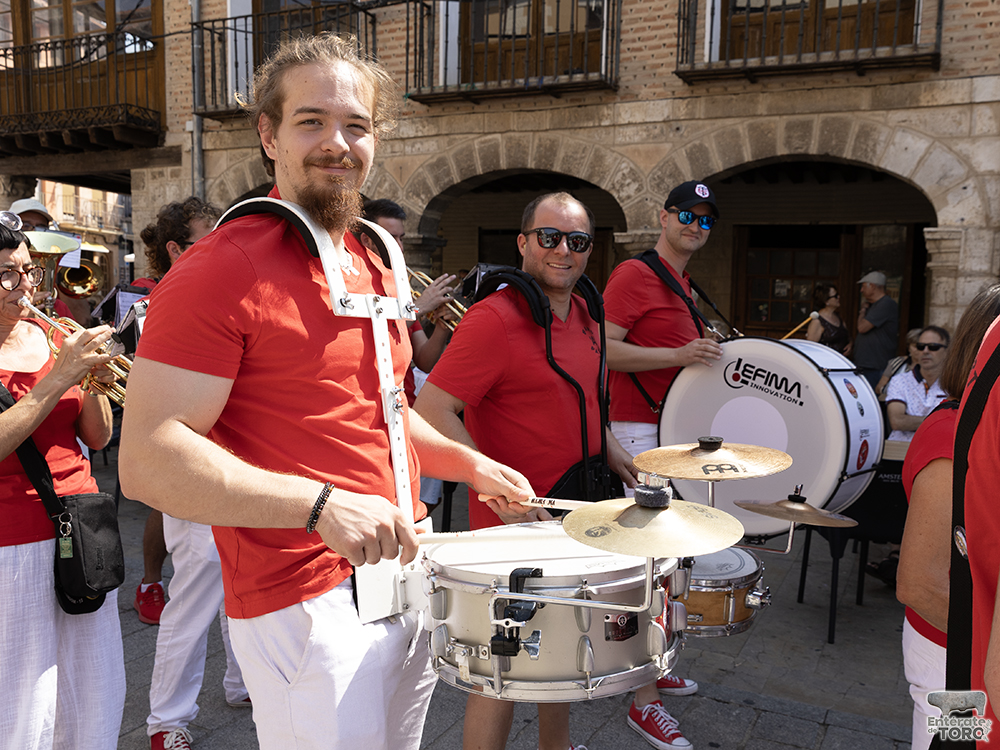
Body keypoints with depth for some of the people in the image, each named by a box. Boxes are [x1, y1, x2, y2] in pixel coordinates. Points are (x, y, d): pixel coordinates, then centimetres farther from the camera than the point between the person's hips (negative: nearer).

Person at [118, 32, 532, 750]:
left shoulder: (375, 264, 11)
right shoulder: (223, 269, -15)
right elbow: (148, 459, -21)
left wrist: (470, 464, 8)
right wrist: (320, 505, -30)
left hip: (405, 578, 8)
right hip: (308, 609, -8)